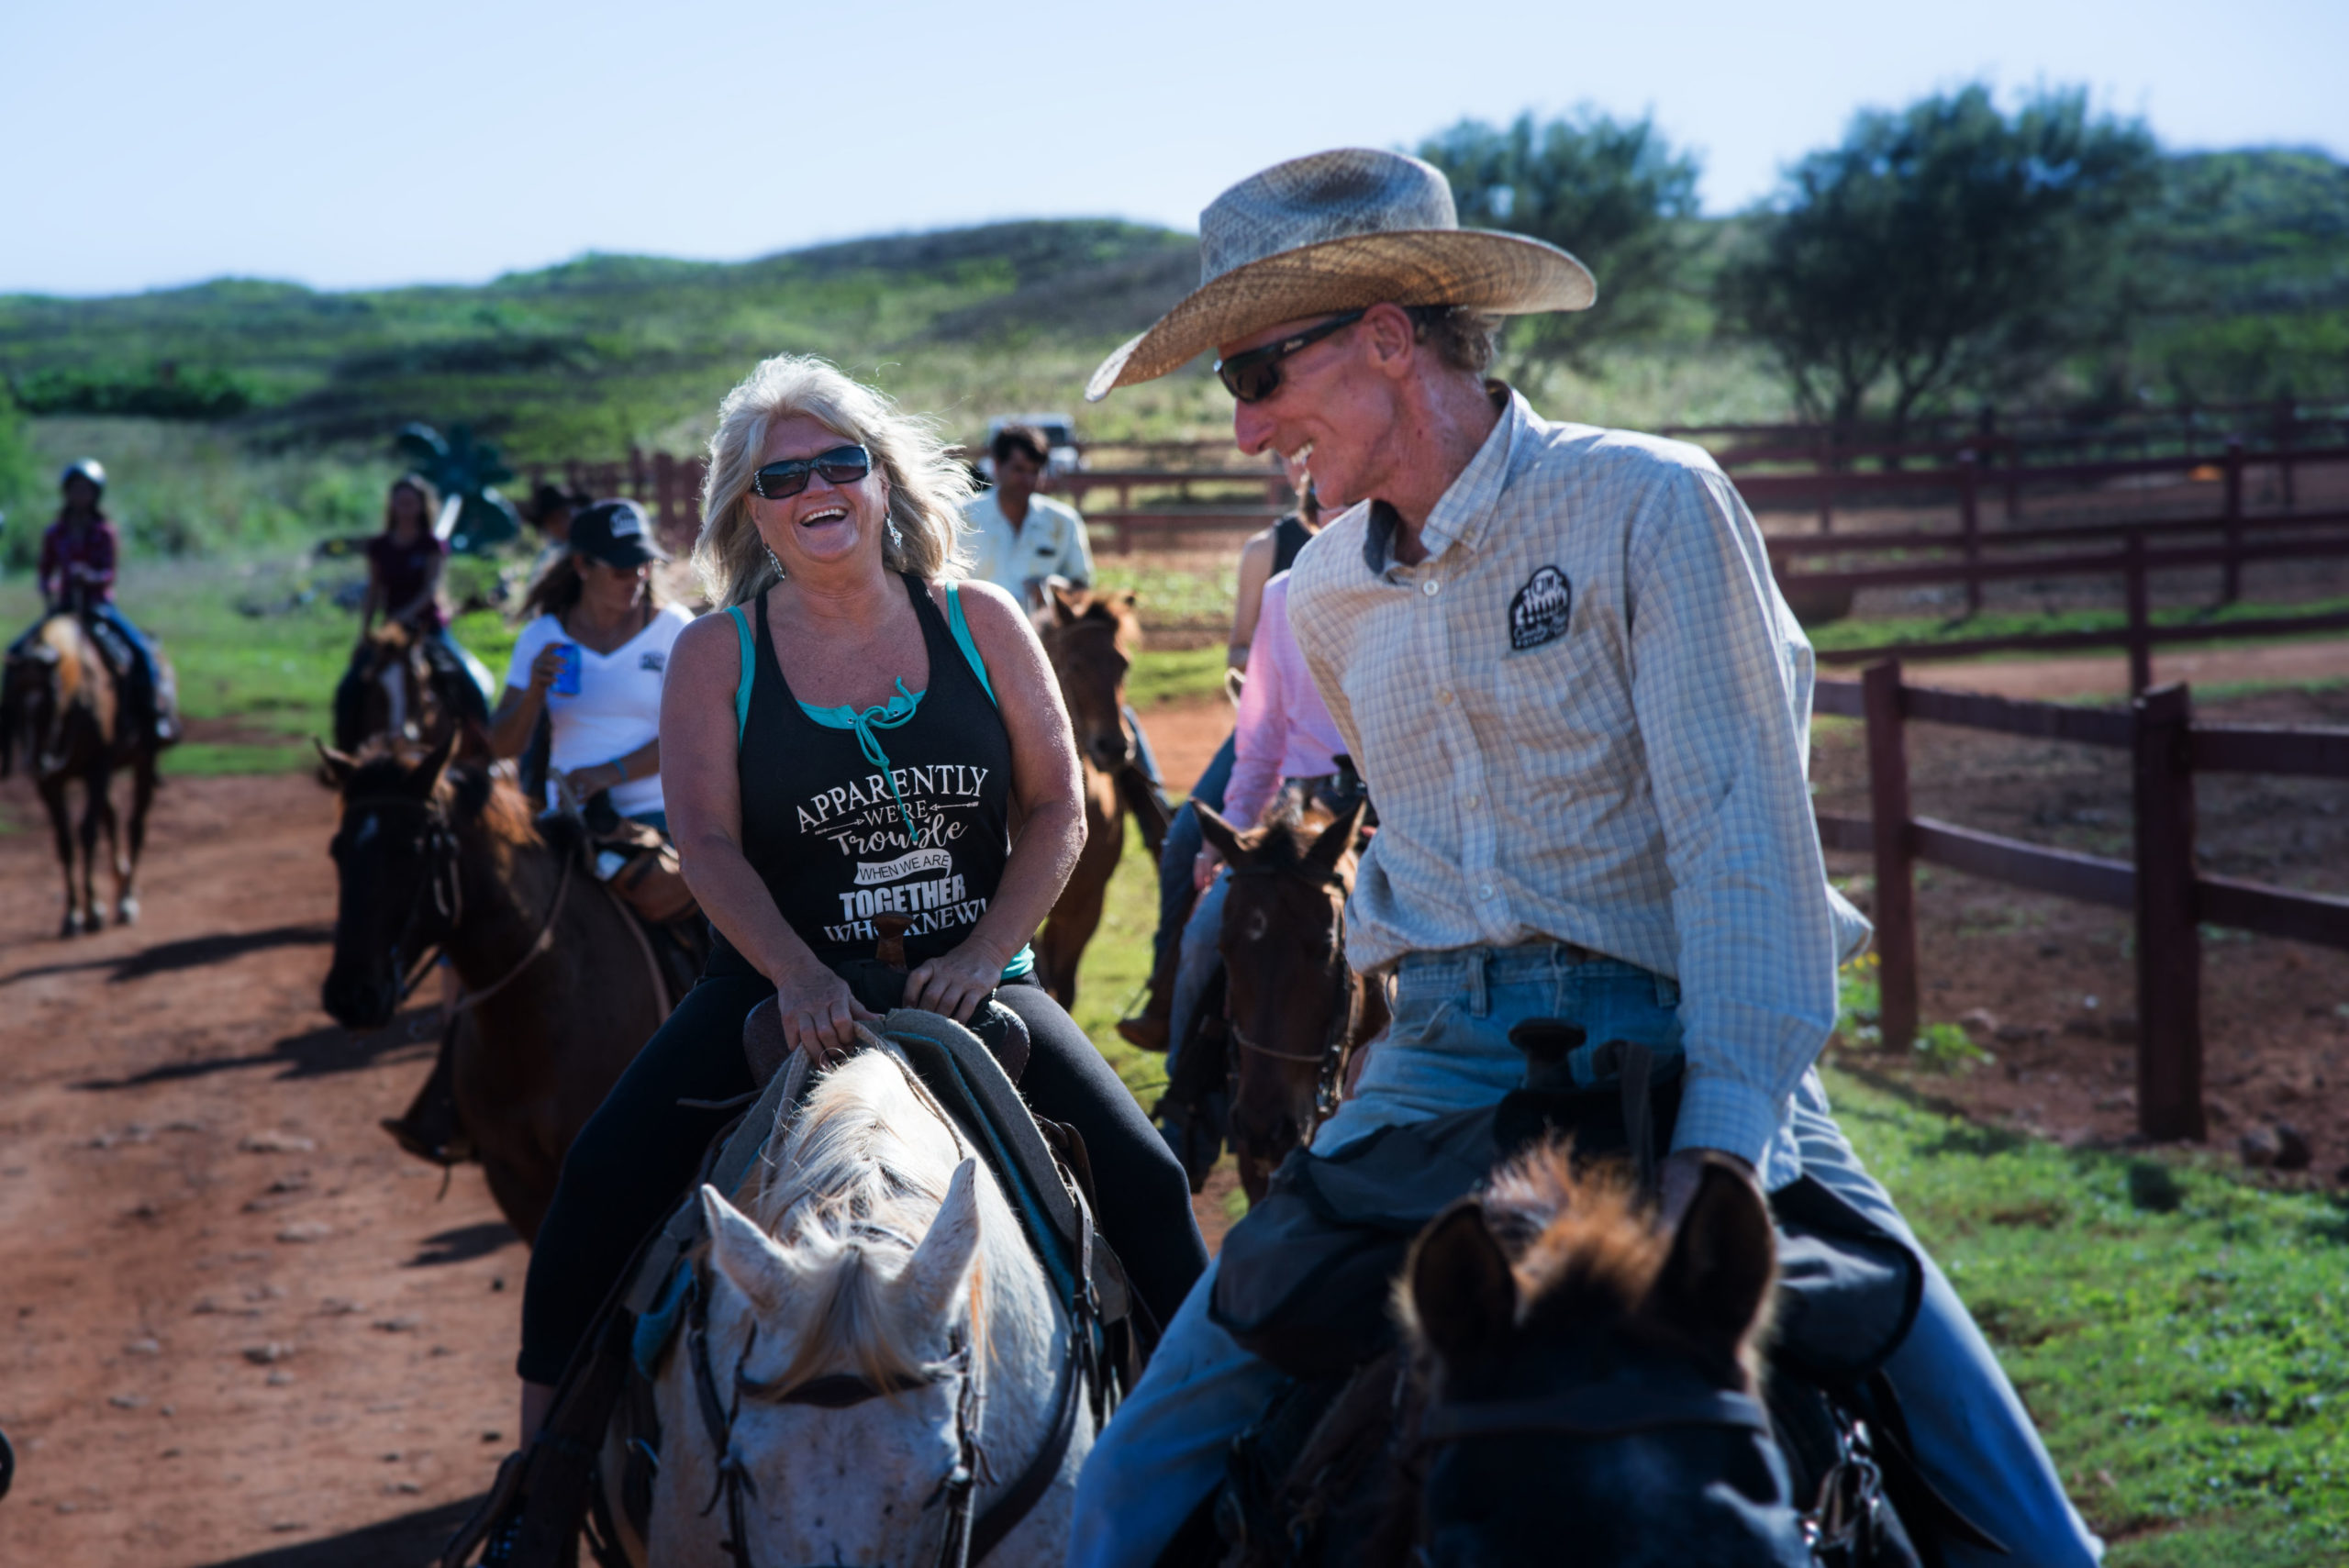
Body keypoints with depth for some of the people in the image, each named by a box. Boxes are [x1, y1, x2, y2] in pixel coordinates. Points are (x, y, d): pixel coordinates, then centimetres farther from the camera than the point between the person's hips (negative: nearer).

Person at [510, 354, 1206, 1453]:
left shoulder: (980, 624, 2)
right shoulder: (716, 653, 0)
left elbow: (1057, 810, 1)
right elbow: (709, 846, -8)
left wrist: (982, 956, -13)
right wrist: (800, 978, -24)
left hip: (969, 979, 1)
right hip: (780, 983, -1)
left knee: (1142, 1180, -13)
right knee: (605, 1180, -19)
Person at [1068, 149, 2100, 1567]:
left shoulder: (1650, 504, -7)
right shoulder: (1325, 600, 12)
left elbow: (1739, 829, -14)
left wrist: (1725, 1135, -24)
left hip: (1679, 1040, -4)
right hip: (1445, 1062, 5)